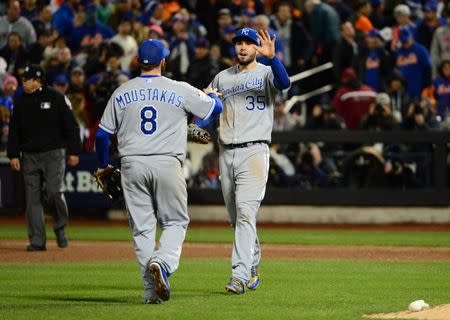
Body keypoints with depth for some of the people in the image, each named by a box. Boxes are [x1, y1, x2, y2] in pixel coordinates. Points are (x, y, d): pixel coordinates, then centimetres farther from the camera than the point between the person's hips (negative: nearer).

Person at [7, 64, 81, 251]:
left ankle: (60, 227, 12)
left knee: (54, 192, -14)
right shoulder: (21, 102, 10)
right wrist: (13, 154, 5)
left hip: (54, 153, -4)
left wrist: (74, 152, -6)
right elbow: (14, 130, 14)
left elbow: (71, 126, -1)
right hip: (30, 156, 4)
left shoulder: (56, 98, -3)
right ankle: (37, 241, 5)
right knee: (32, 198, 1)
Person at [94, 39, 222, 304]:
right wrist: (210, 94, 34)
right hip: (167, 163, -2)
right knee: (175, 222, 9)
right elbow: (216, 107, 10)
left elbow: (103, 134, 10)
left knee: (142, 227, 7)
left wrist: (103, 165, 26)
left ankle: (152, 291, 3)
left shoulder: (122, 93, 7)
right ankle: (163, 263, -21)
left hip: (132, 165, 2)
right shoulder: (180, 90, 0)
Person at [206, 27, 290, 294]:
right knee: (236, 218, 10)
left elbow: (284, 83, -21)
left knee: (246, 212, -17)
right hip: (227, 153, 6)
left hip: (254, 151, -6)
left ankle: (240, 276, -23)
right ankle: (252, 270, 24)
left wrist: (271, 56, -38)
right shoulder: (222, 78, 18)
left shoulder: (266, 73, 1)